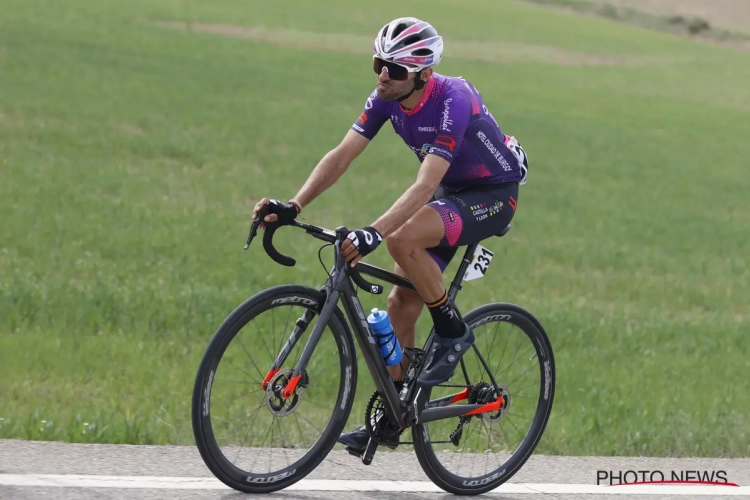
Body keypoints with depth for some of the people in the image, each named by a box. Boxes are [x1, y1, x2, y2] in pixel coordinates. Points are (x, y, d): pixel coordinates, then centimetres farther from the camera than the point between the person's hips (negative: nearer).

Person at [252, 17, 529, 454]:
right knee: (401, 303, 0)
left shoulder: (452, 102, -32)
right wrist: (293, 207, -27)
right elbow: (342, 156, -14)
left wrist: (373, 233, -52)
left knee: (402, 240, -32)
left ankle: (453, 333, -12)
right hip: (451, 193, 8)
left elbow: (425, 186, -41)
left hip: (493, 195, -8)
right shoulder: (386, 99, -11)